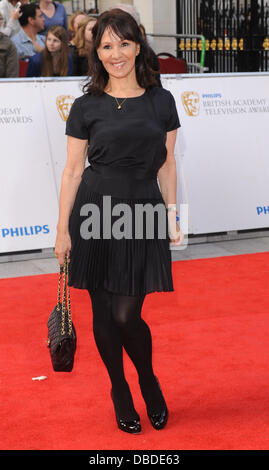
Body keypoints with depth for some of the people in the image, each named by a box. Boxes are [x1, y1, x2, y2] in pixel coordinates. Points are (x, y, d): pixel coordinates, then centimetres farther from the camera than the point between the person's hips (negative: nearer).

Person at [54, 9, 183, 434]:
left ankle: (149, 382, 25)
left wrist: (172, 217, 6)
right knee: (103, 313, 7)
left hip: (144, 212, 0)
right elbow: (73, 170, 2)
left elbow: (167, 164, 10)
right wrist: (62, 230, 0)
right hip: (95, 211, 0)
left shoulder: (161, 101, 5)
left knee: (127, 315, -4)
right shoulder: (86, 106, 1)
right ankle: (120, 390, 29)